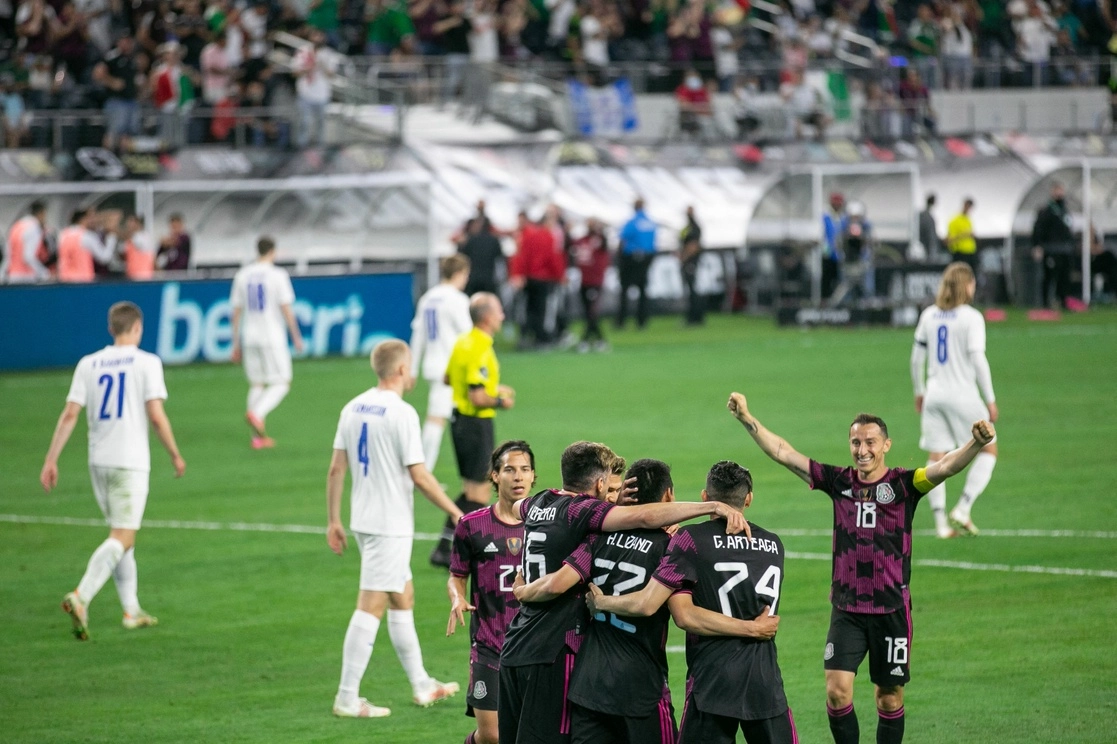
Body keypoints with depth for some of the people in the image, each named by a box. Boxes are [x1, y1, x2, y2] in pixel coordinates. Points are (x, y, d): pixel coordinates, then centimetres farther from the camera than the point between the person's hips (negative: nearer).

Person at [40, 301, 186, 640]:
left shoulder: (88, 364, 6)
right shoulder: (147, 363, -6)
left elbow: (69, 415, -1)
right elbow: (156, 416, -11)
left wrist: (51, 461, 1)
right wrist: (175, 456, 2)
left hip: (98, 461, 5)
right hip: (131, 461, -5)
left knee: (121, 534, 18)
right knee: (122, 539, -6)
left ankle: (132, 611, 22)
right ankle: (81, 597, -26)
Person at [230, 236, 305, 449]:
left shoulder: (242, 276, 6)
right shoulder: (277, 275, -8)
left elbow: (236, 311, 8)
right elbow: (286, 309, -10)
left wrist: (236, 344, 14)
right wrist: (296, 337, -1)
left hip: (249, 338, 5)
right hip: (272, 337, -5)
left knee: (256, 384, 11)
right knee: (281, 383, 2)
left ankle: (258, 437, 7)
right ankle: (256, 413, -22)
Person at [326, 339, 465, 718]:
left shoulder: (353, 409, 6)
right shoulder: (401, 413, -16)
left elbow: (336, 469, 8)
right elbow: (419, 476, -16)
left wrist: (333, 521, 15)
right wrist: (457, 514, -8)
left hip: (363, 520, 8)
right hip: (390, 525, -8)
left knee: (403, 600, 19)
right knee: (370, 607, -6)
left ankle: (421, 686, 28)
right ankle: (347, 698, -6)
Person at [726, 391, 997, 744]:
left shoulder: (903, 484, -5)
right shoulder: (839, 481, 3)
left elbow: (946, 466, -22)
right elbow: (782, 452, 4)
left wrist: (976, 443, -41)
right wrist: (747, 419, -4)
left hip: (892, 609, -2)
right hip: (846, 608, 2)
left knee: (889, 697, 7)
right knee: (837, 690, -9)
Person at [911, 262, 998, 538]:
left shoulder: (929, 316, 7)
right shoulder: (971, 318, -9)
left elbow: (916, 358, 10)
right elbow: (978, 360, -14)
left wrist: (919, 392, 22)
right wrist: (990, 399, -8)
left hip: (934, 395, 5)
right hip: (963, 395, -5)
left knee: (936, 458, 7)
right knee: (988, 451, 9)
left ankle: (941, 522, 3)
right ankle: (962, 510, -2)